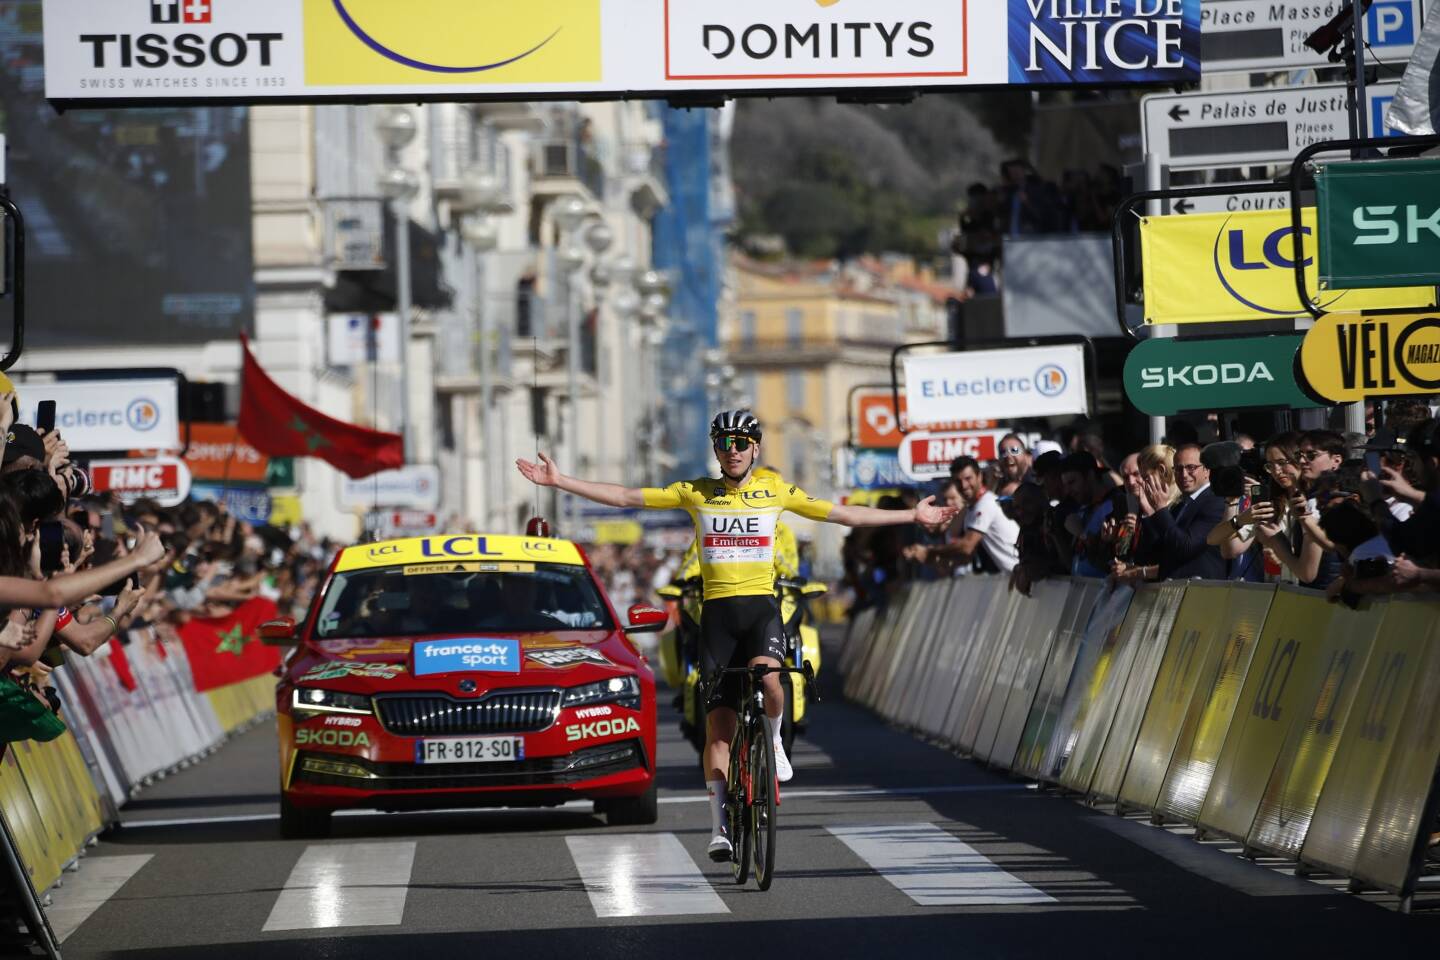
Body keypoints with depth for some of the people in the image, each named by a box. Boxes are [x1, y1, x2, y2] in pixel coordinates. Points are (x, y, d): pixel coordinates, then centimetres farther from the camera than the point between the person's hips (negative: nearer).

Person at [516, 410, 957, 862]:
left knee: (767, 678, -32)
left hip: (762, 606, -1)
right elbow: (626, 497, 4)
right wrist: (560, 482, -1)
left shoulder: (774, 490, 5)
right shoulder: (696, 493, 5)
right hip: (718, 611, 1)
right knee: (718, 723, -1)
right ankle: (720, 825, 6)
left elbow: (843, 514, 9)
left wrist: (912, 516, 9)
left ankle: (773, 740, 0)